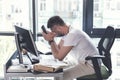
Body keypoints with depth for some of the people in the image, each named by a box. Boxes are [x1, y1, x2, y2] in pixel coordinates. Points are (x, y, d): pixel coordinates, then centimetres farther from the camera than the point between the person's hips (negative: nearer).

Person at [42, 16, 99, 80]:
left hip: (91, 65, -10)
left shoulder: (72, 35, -24)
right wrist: (51, 40, -5)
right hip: (84, 62, 10)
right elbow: (58, 49, 10)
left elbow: (59, 57, -21)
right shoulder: (67, 32, 6)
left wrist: (51, 41, -14)